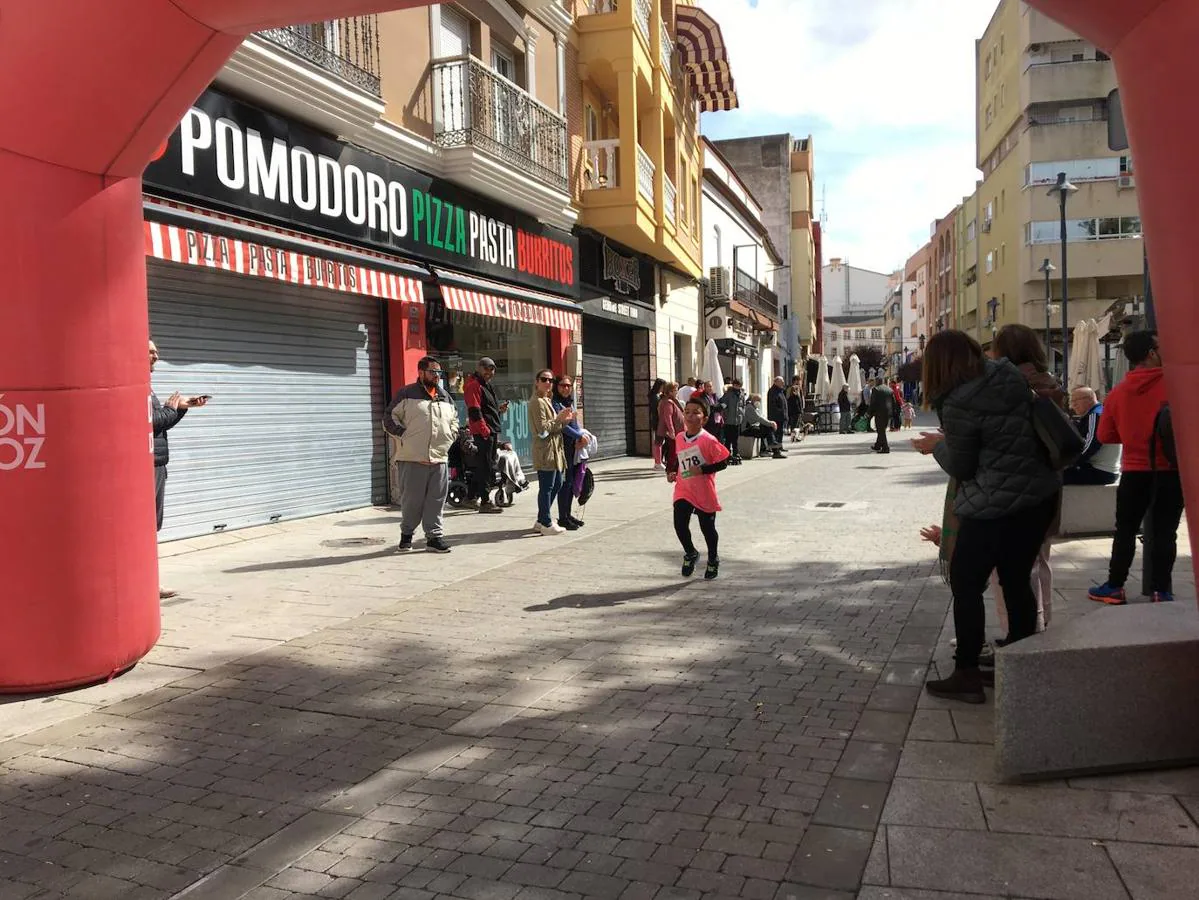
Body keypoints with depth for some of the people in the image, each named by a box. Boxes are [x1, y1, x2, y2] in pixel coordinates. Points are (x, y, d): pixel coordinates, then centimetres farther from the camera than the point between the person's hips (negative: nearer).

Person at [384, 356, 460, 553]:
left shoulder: (445, 397, 17)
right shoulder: (406, 394, 0)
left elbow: (454, 419, 28)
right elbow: (389, 418, -1)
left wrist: (451, 436, 13)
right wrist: (403, 434, -8)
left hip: (440, 458, 5)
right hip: (412, 458, -5)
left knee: (436, 500, 5)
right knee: (411, 499, 2)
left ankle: (434, 536, 14)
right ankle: (406, 534, 20)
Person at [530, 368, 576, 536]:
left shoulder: (548, 401, 21)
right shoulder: (538, 402, -11)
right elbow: (542, 428, -18)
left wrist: (565, 420, 7)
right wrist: (559, 419, -15)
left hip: (554, 449, 11)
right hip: (545, 451, -11)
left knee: (557, 484, 14)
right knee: (546, 487, -6)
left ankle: (541, 521, 21)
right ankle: (546, 524, 0)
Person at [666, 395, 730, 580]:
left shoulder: (708, 440, -16)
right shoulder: (679, 438, 3)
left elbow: (723, 461, -16)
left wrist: (703, 470, -22)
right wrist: (671, 472, 3)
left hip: (704, 493, -4)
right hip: (683, 490, 4)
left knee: (707, 528, 10)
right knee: (680, 525, -6)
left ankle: (713, 560, 34)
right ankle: (690, 553, 23)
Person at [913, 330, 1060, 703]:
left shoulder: (958, 405, -18)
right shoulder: (1010, 375, 2)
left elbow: (960, 468, -7)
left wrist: (937, 446, 11)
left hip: (996, 505, -8)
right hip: (1041, 494, 8)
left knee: (965, 584, 6)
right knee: (1017, 580, 18)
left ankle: (967, 676, 10)